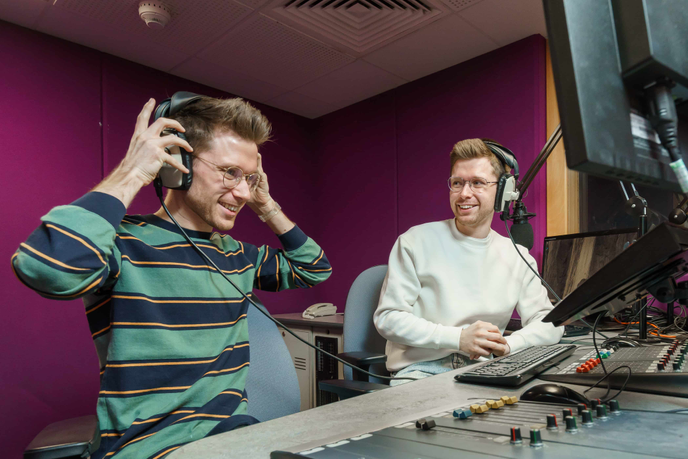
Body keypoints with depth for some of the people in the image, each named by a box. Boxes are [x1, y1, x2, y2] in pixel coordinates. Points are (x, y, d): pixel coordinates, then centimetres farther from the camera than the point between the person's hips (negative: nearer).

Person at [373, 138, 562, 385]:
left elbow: (550, 323, 12)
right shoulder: (416, 242, 0)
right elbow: (387, 317, -4)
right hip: (420, 370, -4)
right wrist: (458, 338, -14)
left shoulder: (516, 256, 11)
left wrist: (507, 344, -10)